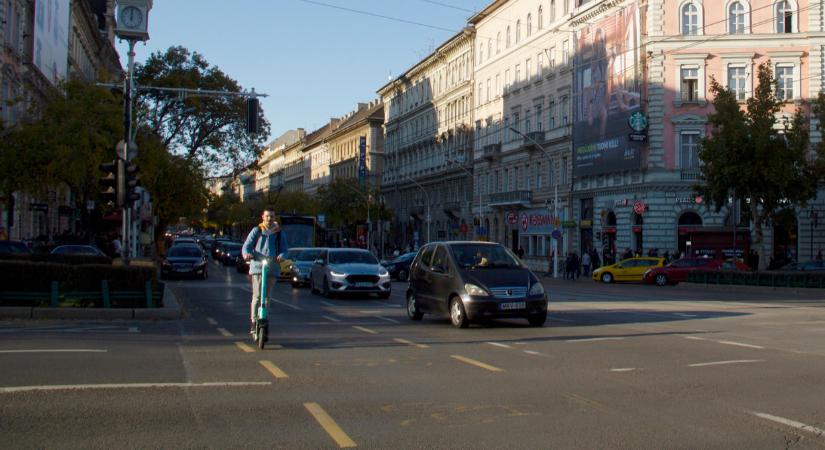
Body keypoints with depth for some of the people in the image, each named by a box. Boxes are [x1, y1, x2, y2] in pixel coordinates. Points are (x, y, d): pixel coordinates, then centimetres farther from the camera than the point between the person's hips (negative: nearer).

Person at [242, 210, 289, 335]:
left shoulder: (280, 233, 12)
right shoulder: (256, 231, 10)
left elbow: (285, 249, 8)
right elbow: (246, 246, 6)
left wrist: (281, 256, -17)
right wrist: (247, 254, -18)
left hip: (273, 269, 1)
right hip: (257, 267, -1)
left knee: (266, 296, 1)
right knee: (257, 296, -11)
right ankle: (254, 322, -7)